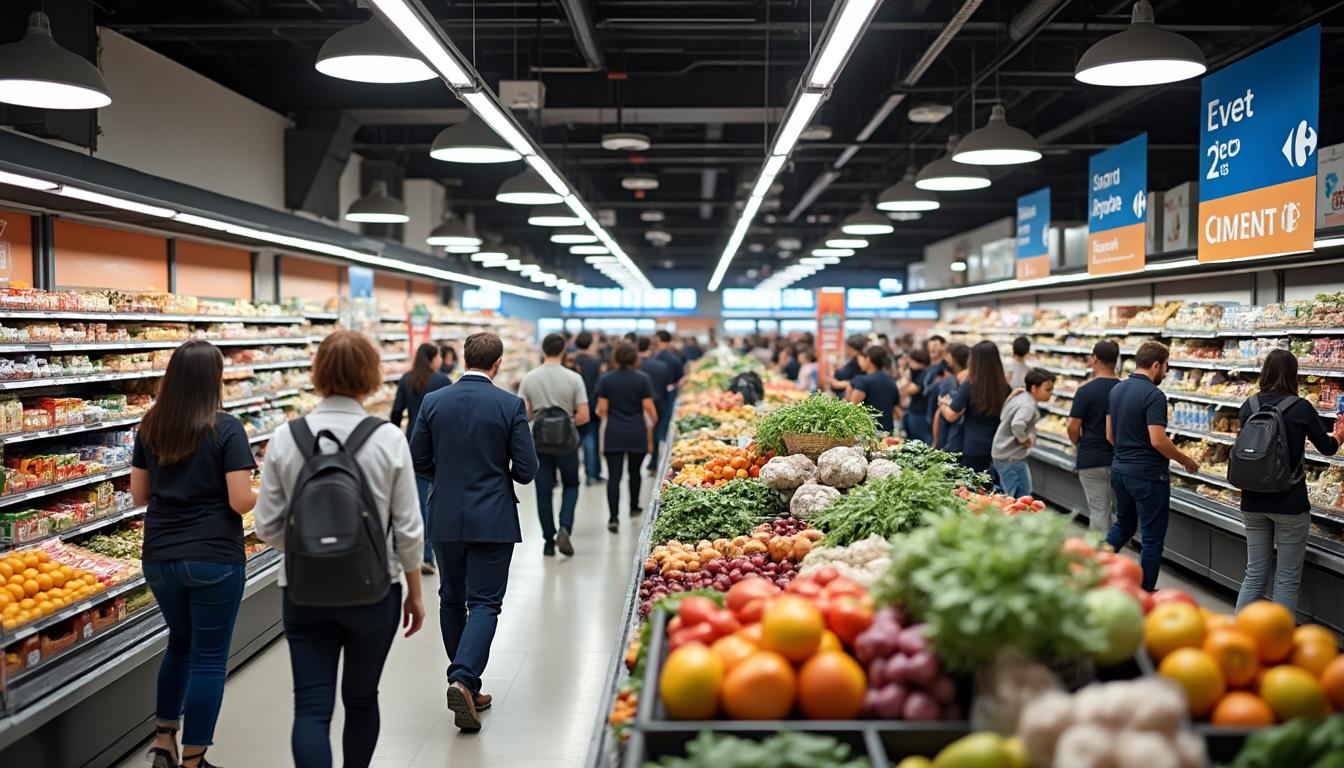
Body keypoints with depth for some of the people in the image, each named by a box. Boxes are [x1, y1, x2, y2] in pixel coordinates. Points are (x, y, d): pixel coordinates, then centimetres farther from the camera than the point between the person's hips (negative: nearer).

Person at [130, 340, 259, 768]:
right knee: (209, 657, 6)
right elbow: (241, 501, -16)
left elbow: (139, 495, 9)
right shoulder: (225, 429, -13)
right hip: (214, 559, -6)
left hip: (159, 557, 6)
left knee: (180, 643, 25)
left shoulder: (150, 427, 3)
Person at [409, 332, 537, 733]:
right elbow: (526, 470, -9)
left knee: (452, 600, 16)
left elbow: (419, 462, 3)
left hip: (446, 518, 3)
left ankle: (465, 685, 25)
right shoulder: (511, 406, -10)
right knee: (484, 603, 2)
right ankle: (463, 679, -15)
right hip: (493, 519, -3)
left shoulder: (433, 402, -2)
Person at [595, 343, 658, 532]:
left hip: (613, 433, -1)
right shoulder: (643, 379, -3)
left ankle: (613, 518, -13)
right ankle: (634, 507, 36)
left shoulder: (605, 379, -1)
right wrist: (653, 421, 17)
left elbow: (602, 409, -2)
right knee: (634, 471, 19)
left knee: (614, 475, -4)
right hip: (637, 433, 1)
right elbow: (648, 407, -4)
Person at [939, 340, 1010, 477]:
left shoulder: (970, 385, -14)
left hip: (972, 448, -4)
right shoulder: (1004, 386, -3)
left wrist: (944, 404, 11)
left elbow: (951, 416, -12)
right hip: (997, 448, 4)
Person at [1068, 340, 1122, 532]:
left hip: (1092, 460, -4)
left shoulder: (1086, 391, -12)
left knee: (1099, 511, 0)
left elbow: (1073, 428, -12)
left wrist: (1078, 444, 8)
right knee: (1120, 511, 14)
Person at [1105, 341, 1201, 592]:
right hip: (1148, 474, -8)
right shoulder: (1153, 395, -19)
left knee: (1123, 525, 23)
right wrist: (1186, 461, -11)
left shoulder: (1117, 390, 6)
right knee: (1152, 538, 4)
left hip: (1119, 468, 8)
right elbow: (1158, 440, -25)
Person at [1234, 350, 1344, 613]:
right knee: (1287, 579, 6)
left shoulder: (1249, 406, 1)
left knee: (1255, 574, 13)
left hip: (1253, 501, 4)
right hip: (1289, 503, -4)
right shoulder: (1301, 408, -10)